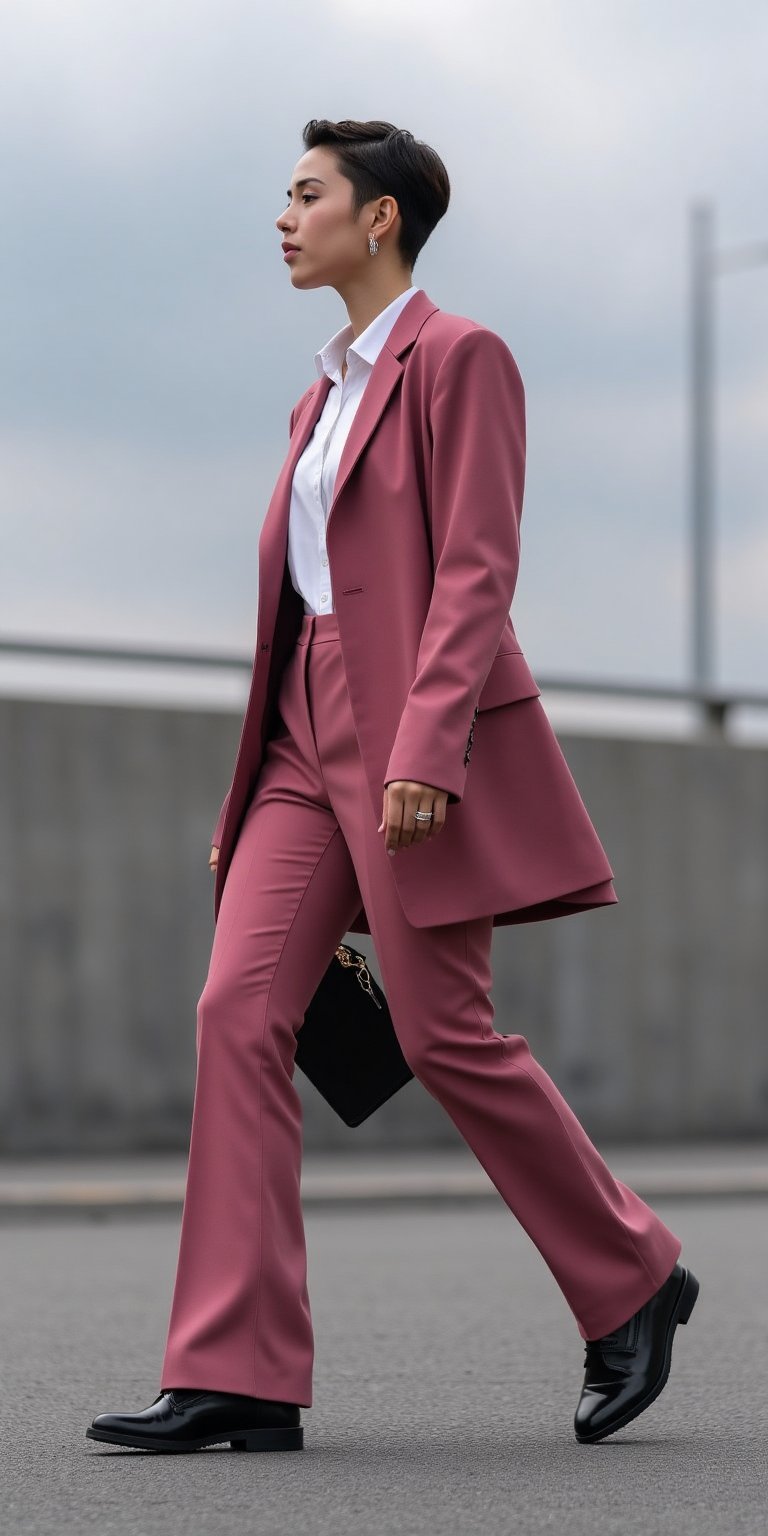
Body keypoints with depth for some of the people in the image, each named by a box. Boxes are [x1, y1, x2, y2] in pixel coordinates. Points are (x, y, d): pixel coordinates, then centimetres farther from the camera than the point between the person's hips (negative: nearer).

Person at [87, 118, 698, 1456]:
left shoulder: (459, 357, -4)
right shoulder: (328, 392, 21)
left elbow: (477, 568, -13)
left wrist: (425, 743, -23)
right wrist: (252, 793, 18)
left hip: (418, 733, -8)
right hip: (311, 736, 8)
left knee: (446, 1038, -6)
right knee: (239, 1012, -6)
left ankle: (631, 1281, 15)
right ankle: (238, 1377, -9)